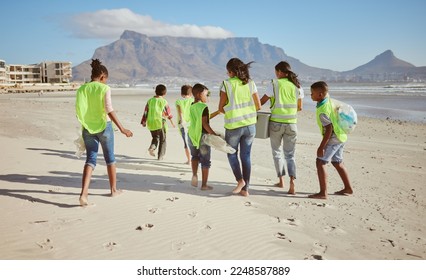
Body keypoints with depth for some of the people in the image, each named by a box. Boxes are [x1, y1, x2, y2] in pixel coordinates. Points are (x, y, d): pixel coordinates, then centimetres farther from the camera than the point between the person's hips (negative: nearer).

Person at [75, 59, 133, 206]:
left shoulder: (82, 89, 3)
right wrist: (122, 128, -17)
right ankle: (113, 189, 27)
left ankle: (83, 193, -10)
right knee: (110, 158, 14)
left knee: (90, 159, 7)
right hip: (104, 126, -3)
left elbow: (79, 112, 4)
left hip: (88, 128, 3)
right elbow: (109, 110, -18)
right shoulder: (105, 88, -9)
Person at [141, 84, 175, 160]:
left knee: (155, 137, 23)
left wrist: (143, 121, 13)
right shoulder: (164, 101, -6)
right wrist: (172, 122, 15)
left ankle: (152, 146, -5)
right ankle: (160, 156, 10)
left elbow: (146, 112, 5)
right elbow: (168, 112, 0)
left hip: (151, 123, 4)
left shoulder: (150, 100, 5)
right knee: (162, 140, 11)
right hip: (160, 123, -3)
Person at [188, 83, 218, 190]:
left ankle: (194, 174, 4)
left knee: (195, 156, 27)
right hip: (202, 136, -6)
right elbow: (204, 123, -20)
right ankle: (204, 184, 12)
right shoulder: (204, 107, -14)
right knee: (205, 161, 7)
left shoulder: (191, 107, 8)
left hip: (192, 135, 6)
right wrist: (214, 134, -18)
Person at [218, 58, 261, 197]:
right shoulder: (251, 83, 2)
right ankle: (245, 188, 15)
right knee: (246, 156, 11)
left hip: (233, 126, -3)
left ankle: (240, 180, 2)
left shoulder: (226, 84, -7)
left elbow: (221, 108, -4)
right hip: (250, 125, 3)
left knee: (232, 153, 18)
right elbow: (258, 106, 5)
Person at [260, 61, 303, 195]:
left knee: (277, 151, 17)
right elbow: (299, 107, 10)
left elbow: (262, 101, 0)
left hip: (276, 122, -2)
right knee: (290, 155, 10)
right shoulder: (297, 86, 5)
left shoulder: (274, 84, -5)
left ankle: (281, 180, 21)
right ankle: (292, 181, -9)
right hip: (291, 123, 3)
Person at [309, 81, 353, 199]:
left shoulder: (323, 111, -24)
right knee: (337, 163, 21)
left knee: (320, 162, -9)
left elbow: (329, 129, -26)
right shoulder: (330, 100, 3)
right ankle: (348, 188, 32)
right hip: (340, 136, 10)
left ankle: (323, 192, -10)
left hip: (333, 138, -10)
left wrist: (321, 147, -25)